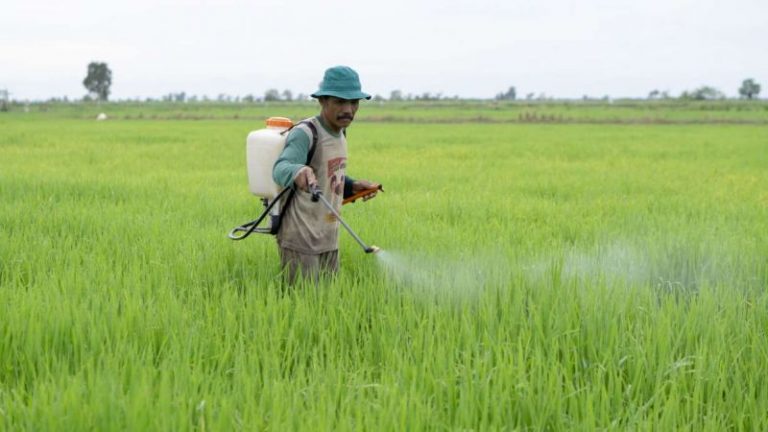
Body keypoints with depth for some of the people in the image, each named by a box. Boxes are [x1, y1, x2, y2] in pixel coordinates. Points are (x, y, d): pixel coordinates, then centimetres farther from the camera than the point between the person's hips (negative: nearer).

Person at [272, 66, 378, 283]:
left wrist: (352, 186, 3)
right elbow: (281, 168, -34)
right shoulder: (305, 133, -16)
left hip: (328, 240, 8)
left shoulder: (339, 133, 10)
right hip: (300, 240, -8)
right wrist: (298, 172, -55)